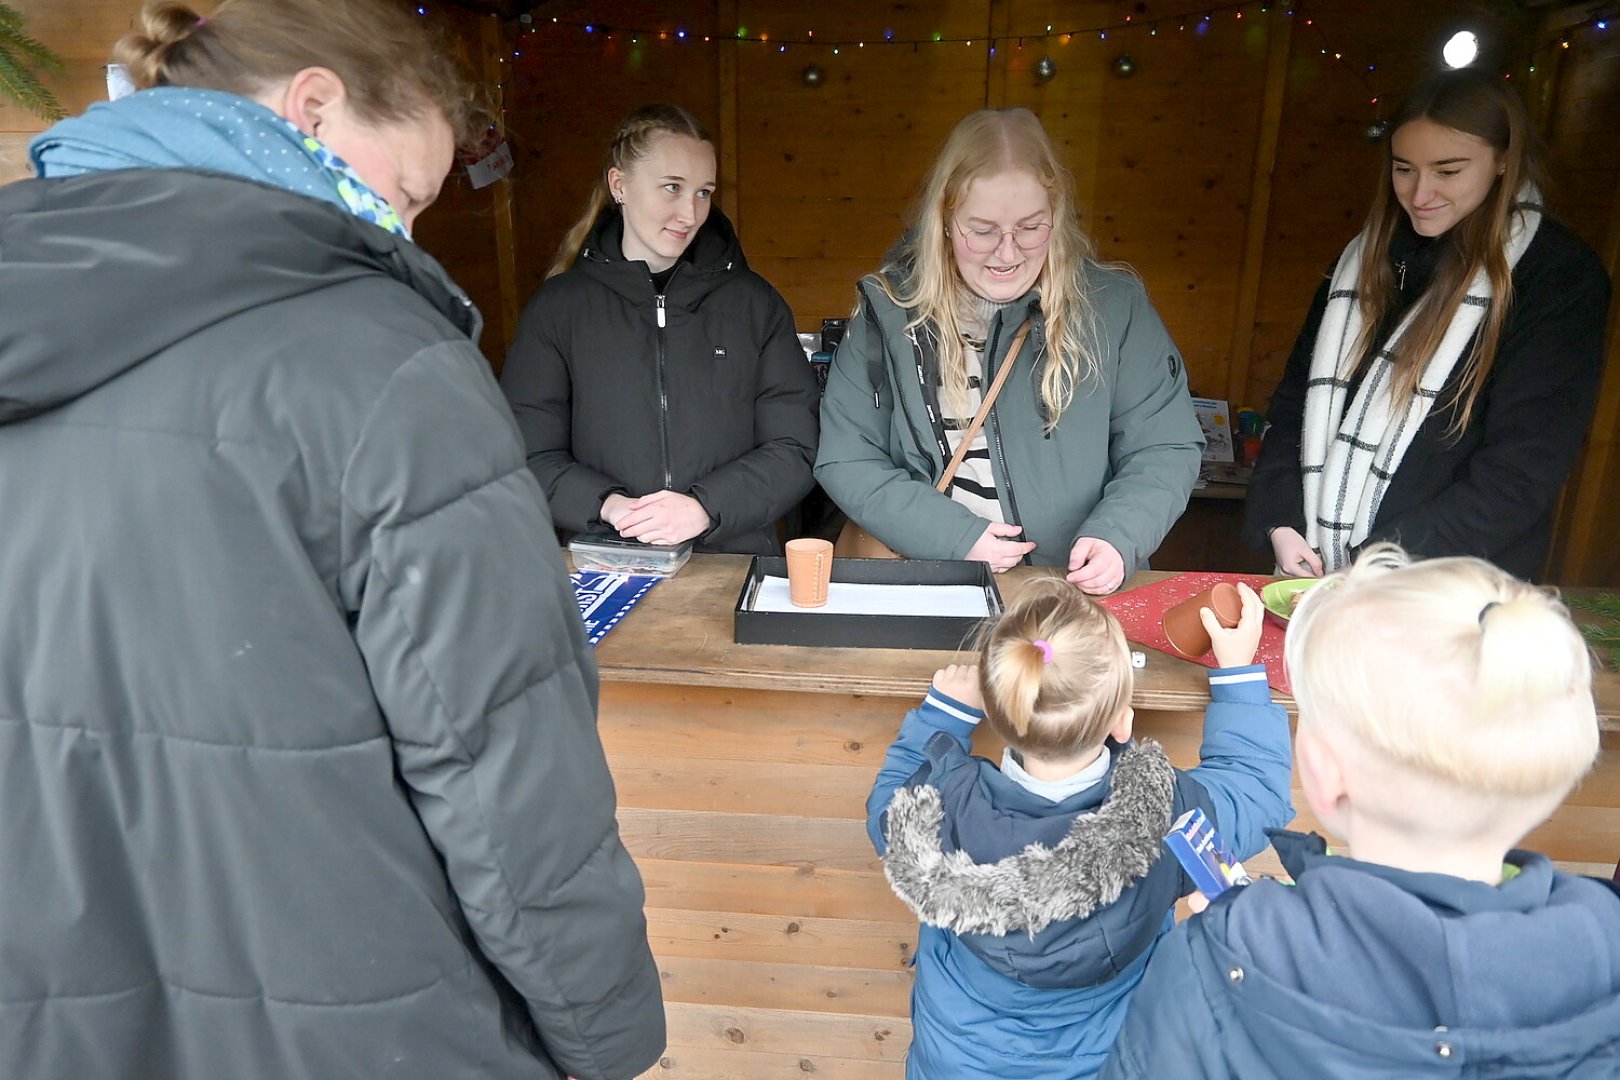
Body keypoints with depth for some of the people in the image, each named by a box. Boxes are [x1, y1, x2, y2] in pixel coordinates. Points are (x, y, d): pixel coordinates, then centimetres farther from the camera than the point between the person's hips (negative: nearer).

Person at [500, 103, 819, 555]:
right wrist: (606, 504, -14)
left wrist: (707, 506, -11)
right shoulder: (558, 306, 8)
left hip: (738, 562, 0)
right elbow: (528, 457, 4)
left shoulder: (755, 303, 10)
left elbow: (795, 450, 4)